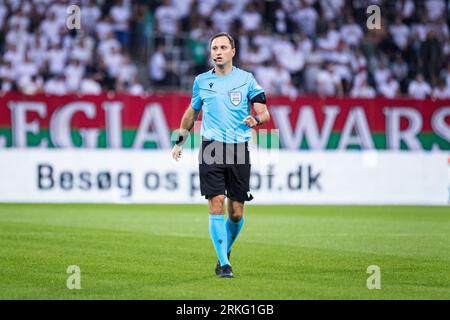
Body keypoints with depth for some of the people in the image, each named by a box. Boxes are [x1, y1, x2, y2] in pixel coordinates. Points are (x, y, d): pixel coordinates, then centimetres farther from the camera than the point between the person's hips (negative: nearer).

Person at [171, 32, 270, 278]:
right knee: (217, 205, -12)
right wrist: (180, 141, 22)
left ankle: (225, 251, 29)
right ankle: (224, 264, -9)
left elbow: (264, 113, 2)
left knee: (237, 213, 2)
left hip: (239, 150, 0)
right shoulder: (201, 81, 10)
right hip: (211, 148, 0)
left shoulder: (246, 79, 5)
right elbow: (192, 112, 25)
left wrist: (256, 119, -20)